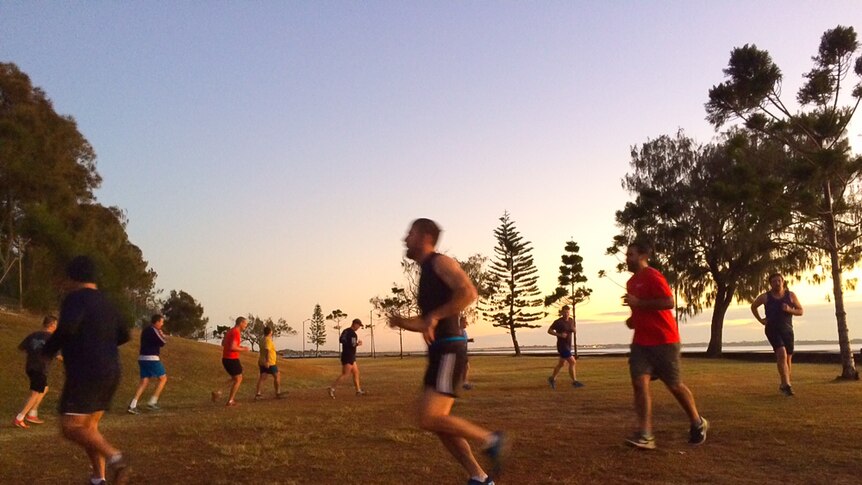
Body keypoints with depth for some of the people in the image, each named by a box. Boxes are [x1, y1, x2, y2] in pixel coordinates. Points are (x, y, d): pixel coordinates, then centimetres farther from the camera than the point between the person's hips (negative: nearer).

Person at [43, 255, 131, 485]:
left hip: (86, 374, -8)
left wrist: (48, 350, -11)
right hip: (110, 373, 8)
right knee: (89, 427, 16)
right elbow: (124, 335, 22)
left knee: (70, 428, -7)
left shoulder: (76, 298, -9)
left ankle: (114, 456, -25)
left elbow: (67, 327, -27)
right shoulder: (106, 303, 16)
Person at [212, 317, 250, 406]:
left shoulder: (229, 331, 12)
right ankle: (230, 401, 7)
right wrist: (243, 349, -11)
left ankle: (218, 392, 9)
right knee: (238, 379, 6)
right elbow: (232, 348, -26)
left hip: (225, 359, 9)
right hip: (232, 359, -9)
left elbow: (223, 343, 23)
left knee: (235, 378, 22)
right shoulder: (236, 333, -18)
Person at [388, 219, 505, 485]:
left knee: (429, 419, -15)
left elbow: (468, 292, -24)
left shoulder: (441, 262, -6)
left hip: (449, 351, -10)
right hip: (440, 352, 10)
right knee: (438, 422, 7)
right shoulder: (427, 272, 21)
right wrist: (401, 322, 12)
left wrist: (434, 316, -22)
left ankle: (491, 440, -2)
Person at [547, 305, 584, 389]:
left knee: (561, 364, 18)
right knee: (573, 362, -14)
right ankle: (575, 382, -7)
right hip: (562, 346, -8)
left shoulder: (571, 320, 4)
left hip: (568, 346, 8)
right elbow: (549, 330, -8)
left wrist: (573, 330, -8)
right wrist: (559, 335, -22)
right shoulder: (558, 321, -15)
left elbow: (573, 330, 18)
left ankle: (552, 379, 34)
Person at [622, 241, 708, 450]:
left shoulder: (653, 276, -14)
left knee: (674, 385, 6)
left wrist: (638, 302, -24)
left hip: (664, 341, -7)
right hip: (641, 342, 7)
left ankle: (698, 423, 30)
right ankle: (645, 435, -10)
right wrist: (633, 319, 9)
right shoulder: (631, 282, 14)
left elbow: (669, 302, -25)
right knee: (639, 383, -8)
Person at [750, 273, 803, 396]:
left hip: (787, 330, 3)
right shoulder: (765, 297, -3)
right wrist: (760, 320, 3)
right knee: (781, 354, -23)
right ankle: (787, 385, -26)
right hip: (772, 329, -3)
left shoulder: (791, 295, 0)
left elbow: (800, 311, 4)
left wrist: (789, 309, -15)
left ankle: (783, 385, 27)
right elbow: (753, 306, 13)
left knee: (788, 359, 8)